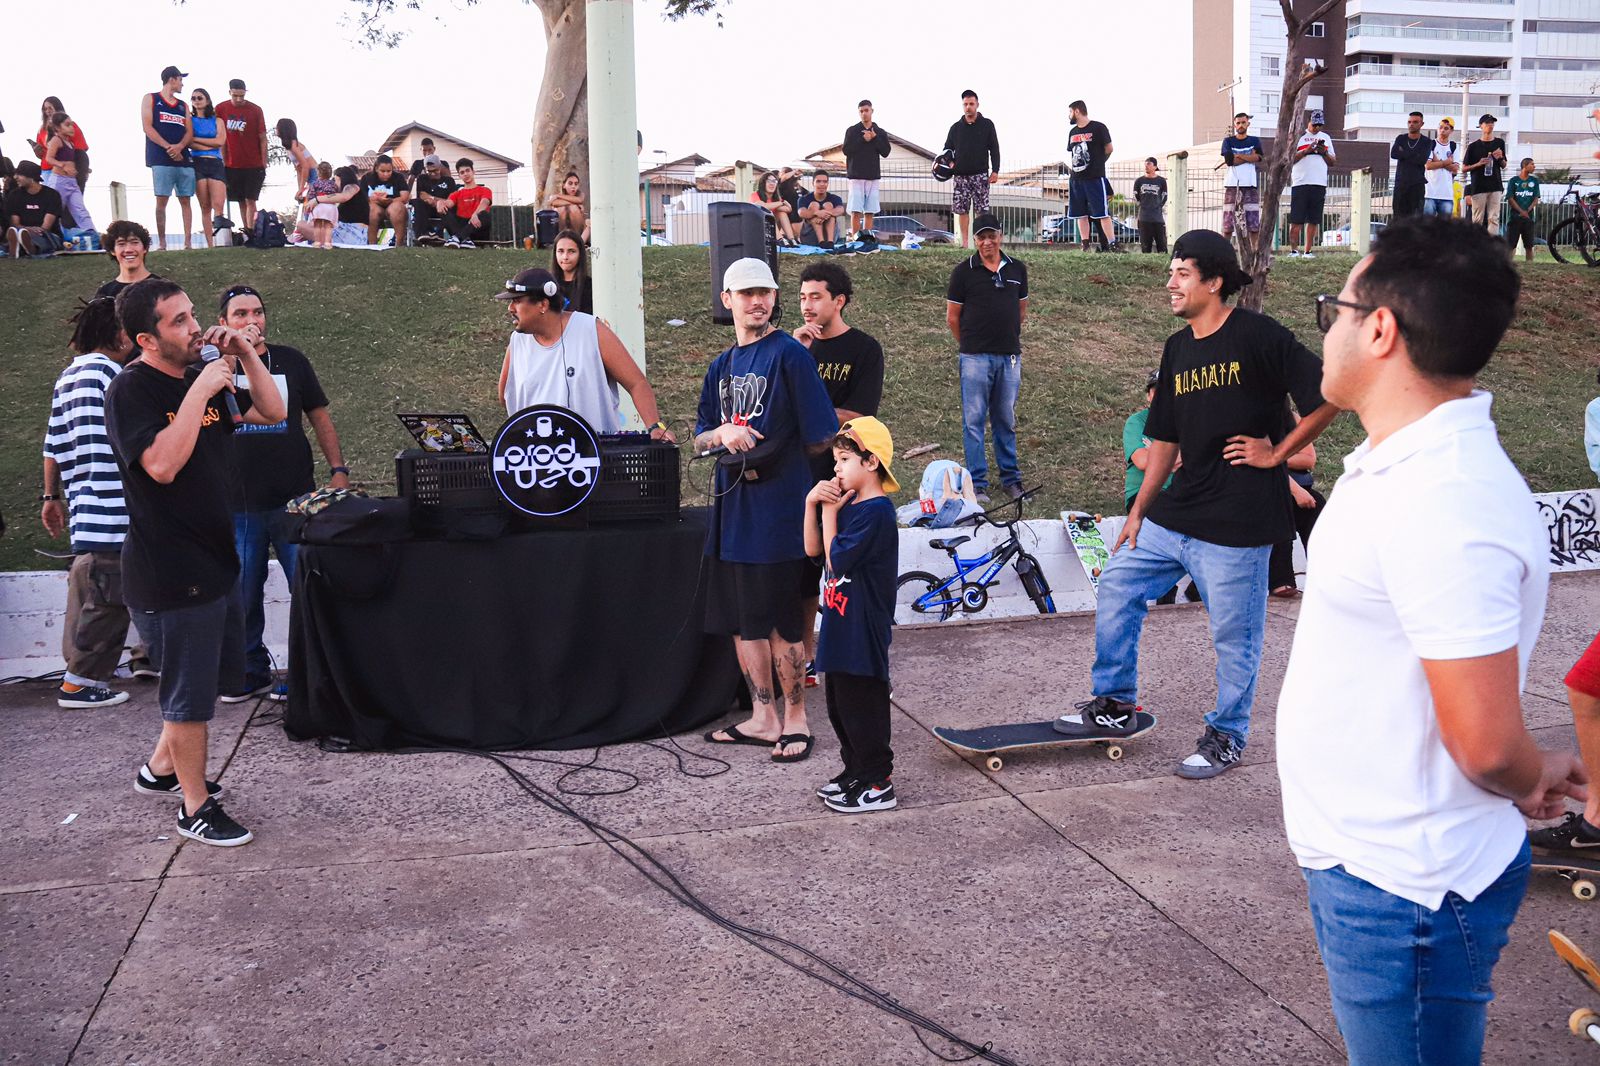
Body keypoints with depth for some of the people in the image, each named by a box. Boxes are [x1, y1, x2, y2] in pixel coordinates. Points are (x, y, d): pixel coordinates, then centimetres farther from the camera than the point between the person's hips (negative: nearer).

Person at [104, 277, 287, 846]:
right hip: (170, 569, -9)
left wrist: (246, 354, -2)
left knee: (222, 672, 22)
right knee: (192, 691, 2)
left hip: (215, 557, 9)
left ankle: (161, 767, 40)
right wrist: (200, 390, -26)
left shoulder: (203, 375, 7)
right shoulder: (131, 390, -16)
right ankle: (195, 807, 17)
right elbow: (161, 464, -29)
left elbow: (271, 413, 11)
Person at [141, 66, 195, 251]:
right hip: (161, 159, -4)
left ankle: (188, 242, -2)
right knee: (161, 200, -8)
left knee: (185, 200, -1)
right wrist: (168, 148, -13)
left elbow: (189, 132, 10)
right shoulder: (150, 99, 9)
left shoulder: (183, 106, 21)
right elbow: (148, 128, -2)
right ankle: (161, 243, -8)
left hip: (183, 158, 4)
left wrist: (179, 146, -11)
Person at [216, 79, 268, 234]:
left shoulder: (256, 111, -3)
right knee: (241, 201, 7)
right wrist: (222, 162, 4)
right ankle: (246, 231, 11)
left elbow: (262, 139, -1)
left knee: (250, 200, -7)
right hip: (231, 164, 2)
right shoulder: (220, 109, 2)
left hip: (253, 165, -2)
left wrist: (264, 163, -4)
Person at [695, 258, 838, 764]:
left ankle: (795, 718, 15)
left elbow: (820, 437, -12)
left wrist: (767, 448, -3)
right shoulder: (722, 365, 14)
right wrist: (722, 433, -6)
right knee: (741, 618, 12)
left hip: (779, 506, -7)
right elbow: (700, 438, 15)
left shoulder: (789, 354, -8)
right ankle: (763, 717, 24)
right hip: (733, 505, 7)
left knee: (782, 621, 1)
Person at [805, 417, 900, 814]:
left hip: (864, 632, -10)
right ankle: (856, 770, 31)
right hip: (841, 629, 10)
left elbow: (837, 559, -20)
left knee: (862, 706, -1)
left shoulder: (876, 512, -18)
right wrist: (813, 505, -2)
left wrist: (829, 512, -11)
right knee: (840, 705, 18)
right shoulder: (847, 504, 11)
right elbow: (814, 551, 9)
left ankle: (878, 784, 10)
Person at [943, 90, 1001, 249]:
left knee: (982, 210, -6)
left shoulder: (987, 125, 4)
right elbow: (947, 149, 15)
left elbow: (994, 149, 4)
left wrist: (995, 170, -4)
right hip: (960, 175, 2)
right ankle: (964, 243, 8)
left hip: (980, 174, -2)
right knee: (962, 210, 1)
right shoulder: (956, 127, 10)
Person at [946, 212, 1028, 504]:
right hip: (975, 357, -3)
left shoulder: (1017, 269, 9)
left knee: (1006, 420, 10)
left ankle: (1011, 478, 20)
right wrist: (969, 345, 9)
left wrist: (1010, 339, 15)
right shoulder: (964, 271, -1)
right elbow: (952, 316, 4)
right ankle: (977, 483, 5)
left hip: (1010, 356, 3)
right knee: (974, 420, -1)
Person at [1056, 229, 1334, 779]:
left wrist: (1276, 453, -10)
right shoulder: (1177, 348, 11)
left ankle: (1227, 737, 23)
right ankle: (1114, 704, 24)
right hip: (1175, 513, 8)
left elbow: (1329, 396, -14)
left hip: (1238, 521, -7)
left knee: (1233, 633, 4)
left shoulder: (1258, 336, -11)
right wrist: (1138, 512, 15)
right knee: (1117, 588, 9)